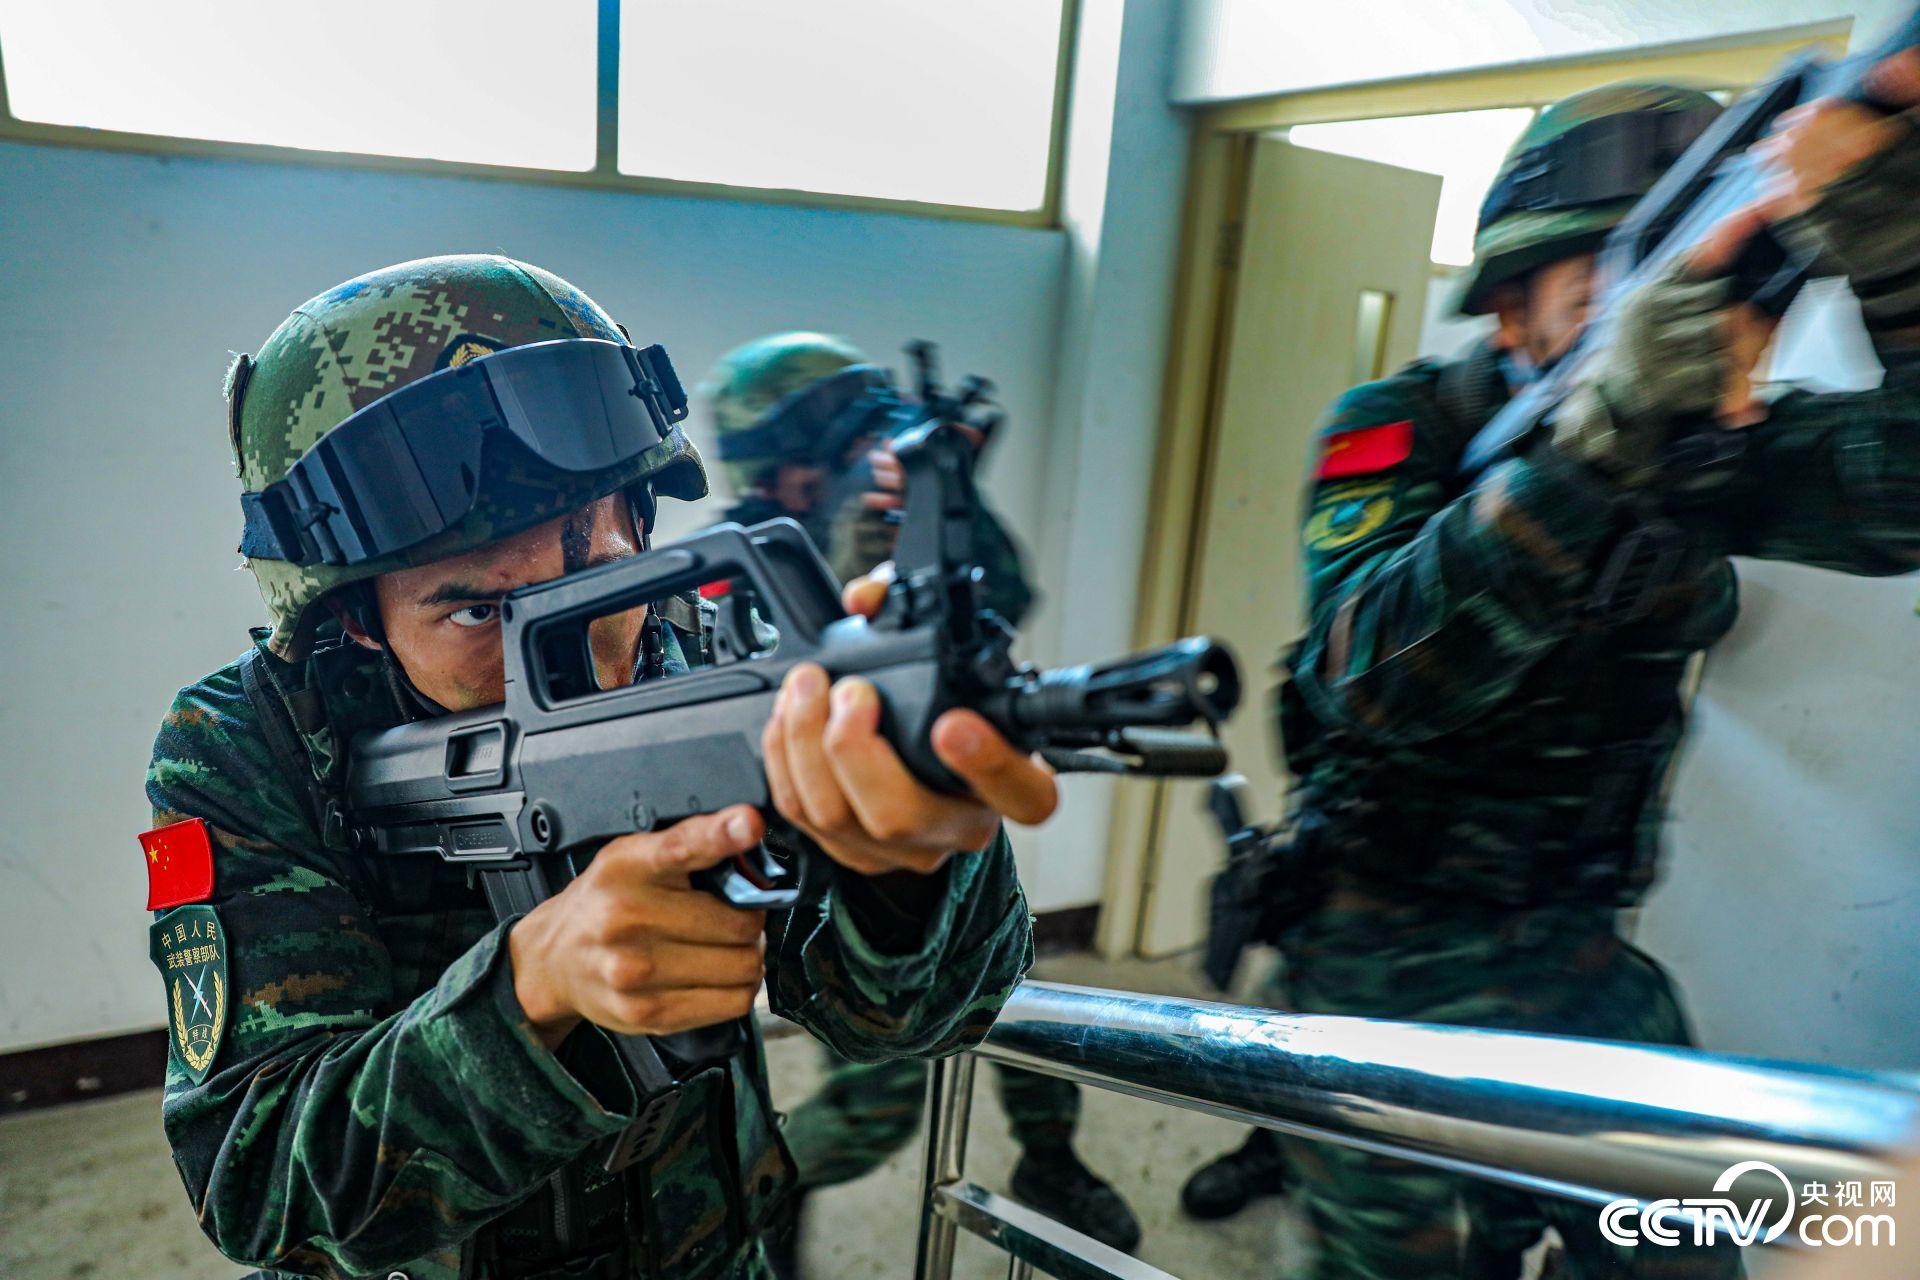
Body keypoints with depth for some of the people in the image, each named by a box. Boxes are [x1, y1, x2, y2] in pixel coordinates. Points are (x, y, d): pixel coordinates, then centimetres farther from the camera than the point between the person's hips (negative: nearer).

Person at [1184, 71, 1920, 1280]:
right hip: (1380, 954, -4)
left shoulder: (1705, 442, -3)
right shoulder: (1400, 431, -15)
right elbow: (1383, 672, -32)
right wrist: (1598, 433, -41)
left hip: (1577, 953, 4)